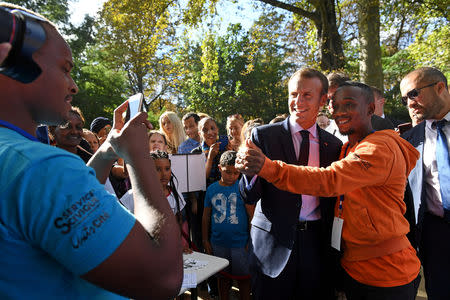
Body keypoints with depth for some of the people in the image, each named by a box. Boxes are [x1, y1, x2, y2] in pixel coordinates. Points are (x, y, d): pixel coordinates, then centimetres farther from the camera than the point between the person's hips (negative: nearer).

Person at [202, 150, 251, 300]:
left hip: (240, 243, -2)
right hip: (218, 243, 3)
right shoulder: (212, 189, -2)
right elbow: (206, 216, 5)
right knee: (223, 276, 20)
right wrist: (205, 240, 6)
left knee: (243, 277, 13)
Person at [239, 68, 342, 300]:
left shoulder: (334, 145, 3)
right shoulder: (263, 135, -6)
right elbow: (249, 196, -10)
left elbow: (333, 198, 7)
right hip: (273, 244, -2)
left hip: (318, 243, 3)